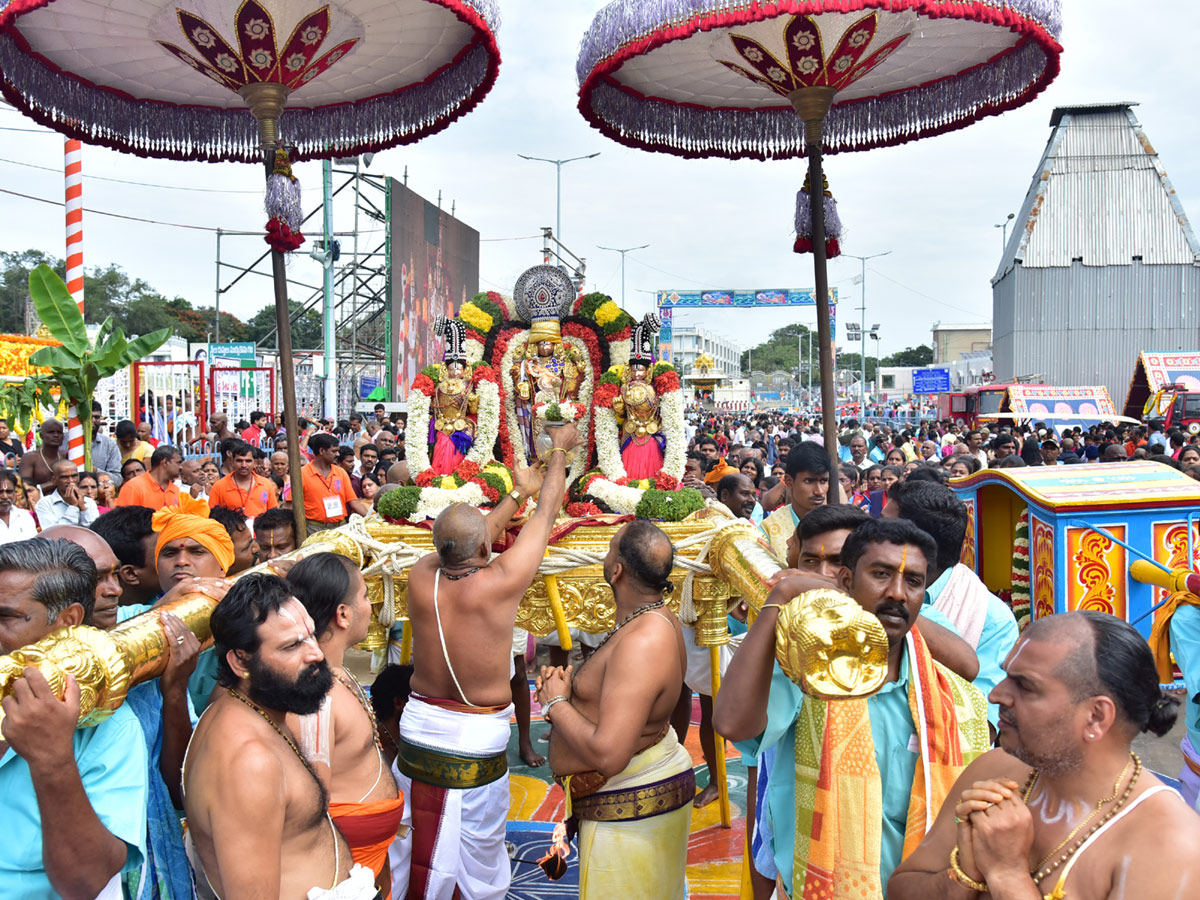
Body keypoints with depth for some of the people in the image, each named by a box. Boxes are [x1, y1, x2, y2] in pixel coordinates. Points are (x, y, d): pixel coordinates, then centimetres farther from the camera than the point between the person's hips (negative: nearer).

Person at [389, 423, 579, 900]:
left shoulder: (421, 577, -9)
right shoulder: (501, 581, -20)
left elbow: (464, 536, 12)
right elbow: (547, 512, -6)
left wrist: (517, 494, 26)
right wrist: (559, 448, 10)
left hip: (417, 732, 4)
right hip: (477, 742, -4)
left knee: (407, 853, 17)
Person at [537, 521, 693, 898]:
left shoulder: (641, 645, -29)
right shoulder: (658, 619, 4)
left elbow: (608, 755, -33)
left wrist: (556, 704, -18)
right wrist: (568, 686, -3)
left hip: (629, 807, -10)